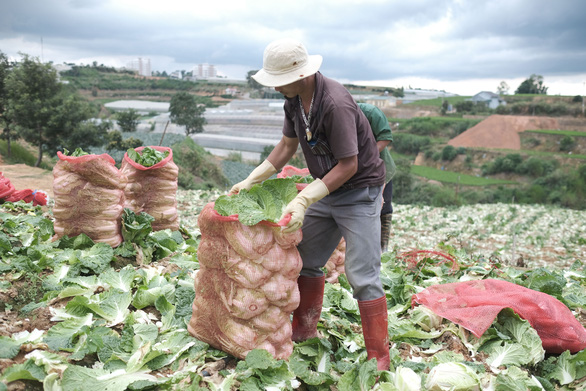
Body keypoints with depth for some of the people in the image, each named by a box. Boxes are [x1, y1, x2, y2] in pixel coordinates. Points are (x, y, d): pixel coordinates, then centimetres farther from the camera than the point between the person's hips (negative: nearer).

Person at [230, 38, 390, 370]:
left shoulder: (336, 104, -29)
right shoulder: (295, 99, -2)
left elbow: (348, 166, -26)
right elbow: (287, 146, 9)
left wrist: (303, 200, -28)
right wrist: (251, 181, 5)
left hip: (359, 191, -8)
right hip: (326, 190, 9)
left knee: (362, 276, -8)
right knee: (306, 260, 14)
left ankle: (380, 359, 4)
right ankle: (304, 332, 32)